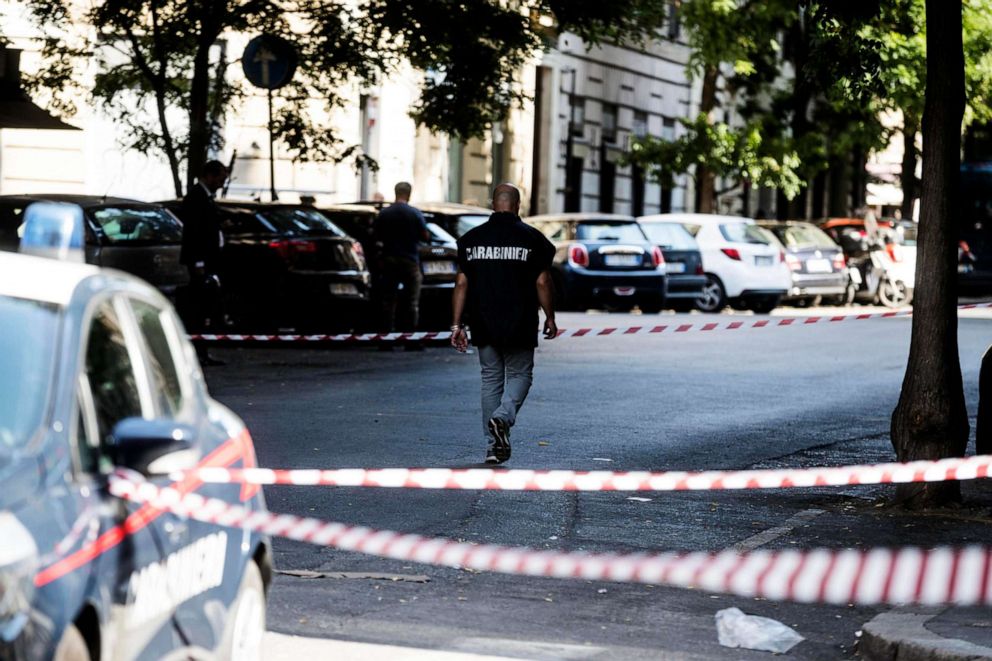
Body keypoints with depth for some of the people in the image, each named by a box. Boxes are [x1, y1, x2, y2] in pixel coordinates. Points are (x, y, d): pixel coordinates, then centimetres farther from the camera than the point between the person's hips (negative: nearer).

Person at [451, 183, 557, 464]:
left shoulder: (472, 238, 3)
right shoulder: (531, 238, -5)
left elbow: (461, 284, 1)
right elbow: (542, 282, -5)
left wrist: (457, 324, 4)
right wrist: (550, 318, 7)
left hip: (484, 325, 2)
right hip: (520, 326, -2)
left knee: (491, 379, 11)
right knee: (520, 375, 11)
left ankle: (493, 446, 9)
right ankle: (503, 417, -17)